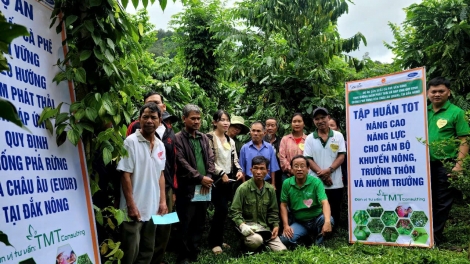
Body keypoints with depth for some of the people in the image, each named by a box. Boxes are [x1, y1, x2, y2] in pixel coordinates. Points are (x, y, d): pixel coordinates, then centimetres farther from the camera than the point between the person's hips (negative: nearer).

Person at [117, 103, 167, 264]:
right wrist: (131, 205, -16)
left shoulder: (160, 145, 7)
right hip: (134, 208, -6)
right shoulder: (131, 141, -12)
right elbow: (125, 175, -14)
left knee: (147, 251, 17)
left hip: (152, 208, 6)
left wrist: (163, 201, 7)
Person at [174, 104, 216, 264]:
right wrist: (200, 178, -13)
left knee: (199, 224, 13)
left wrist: (208, 177, -6)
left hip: (204, 187, 6)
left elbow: (211, 159, 10)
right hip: (187, 188, -6)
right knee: (185, 225, 1)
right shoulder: (178, 139, -5)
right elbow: (182, 163, -12)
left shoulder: (204, 138, 15)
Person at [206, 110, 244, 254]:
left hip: (229, 179, 7)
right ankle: (214, 242, 3)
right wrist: (221, 173, -16)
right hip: (216, 179, -7)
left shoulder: (230, 141, 16)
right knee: (222, 209, -11)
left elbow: (234, 159, 17)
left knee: (222, 210, 9)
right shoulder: (209, 138, -8)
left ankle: (218, 239, 21)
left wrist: (239, 170, -2)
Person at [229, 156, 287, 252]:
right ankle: (246, 241, -1)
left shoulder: (270, 189, 6)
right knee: (256, 240, -36)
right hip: (248, 225, -4)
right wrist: (242, 225, -24)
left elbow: (273, 211, 14)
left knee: (282, 251, -8)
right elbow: (234, 211, -9)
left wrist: (276, 225, -1)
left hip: (265, 227, 5)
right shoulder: (243, 188, -10)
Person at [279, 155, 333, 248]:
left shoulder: (316, 182, -14)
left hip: (317, 219, -1)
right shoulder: (287, 184, -6)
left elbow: (325, 202, -25)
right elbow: (283, 205, 1)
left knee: (330, 220, -33)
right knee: (285, 240, -25)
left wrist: (327, 221, -43)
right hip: (299, 222, 1)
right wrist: (286, 225, -11)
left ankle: (319, 245, -5)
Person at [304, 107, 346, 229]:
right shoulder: (310, 138, 5)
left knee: (335, 212, 8)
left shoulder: (338, 136, 6)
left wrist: (329, 170, -16)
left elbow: (341, 156, -1)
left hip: (335, 183, 0)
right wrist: (322, 174, -14)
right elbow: (308, 159, -1)